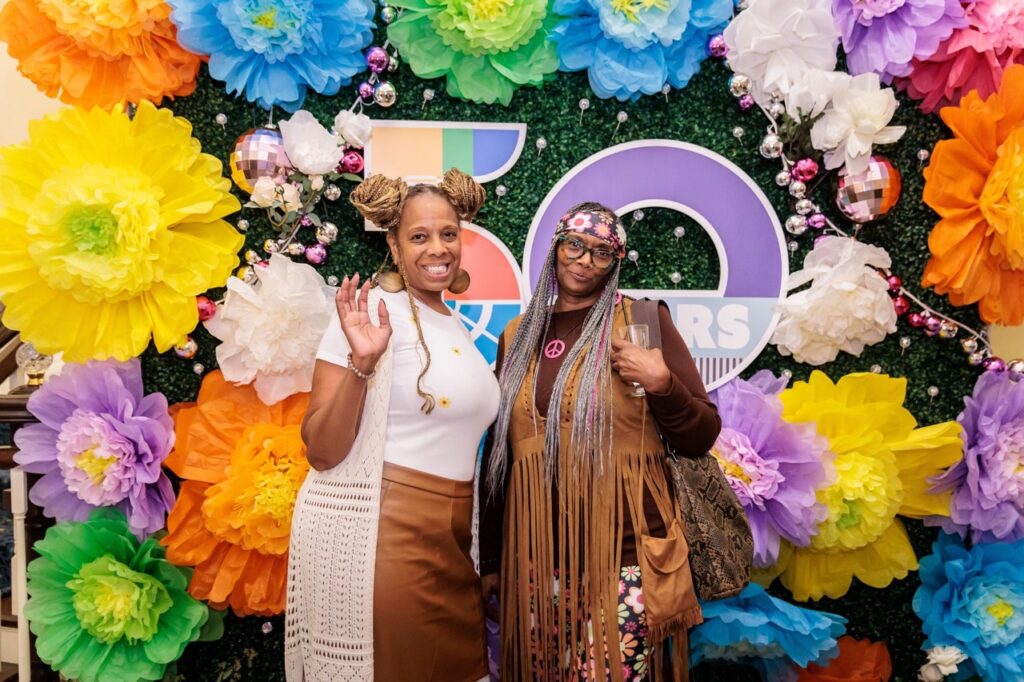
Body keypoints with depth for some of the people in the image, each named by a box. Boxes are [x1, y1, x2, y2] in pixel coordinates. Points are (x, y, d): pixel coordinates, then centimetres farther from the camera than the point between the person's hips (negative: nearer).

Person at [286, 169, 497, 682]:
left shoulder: (456, 325, 11)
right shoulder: (372, 311, -12)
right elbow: (321, 450, -16)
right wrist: (361, 364, -29)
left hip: (448, 541, 7)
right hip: (372, 535, -7)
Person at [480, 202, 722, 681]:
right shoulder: (517, 336, 8)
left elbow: (701, 439, -1)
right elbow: (499, 451, 12)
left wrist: (662, 385, -20)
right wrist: (490, 557, 13)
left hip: (622, 563, -3)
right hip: (537, 564, 4)